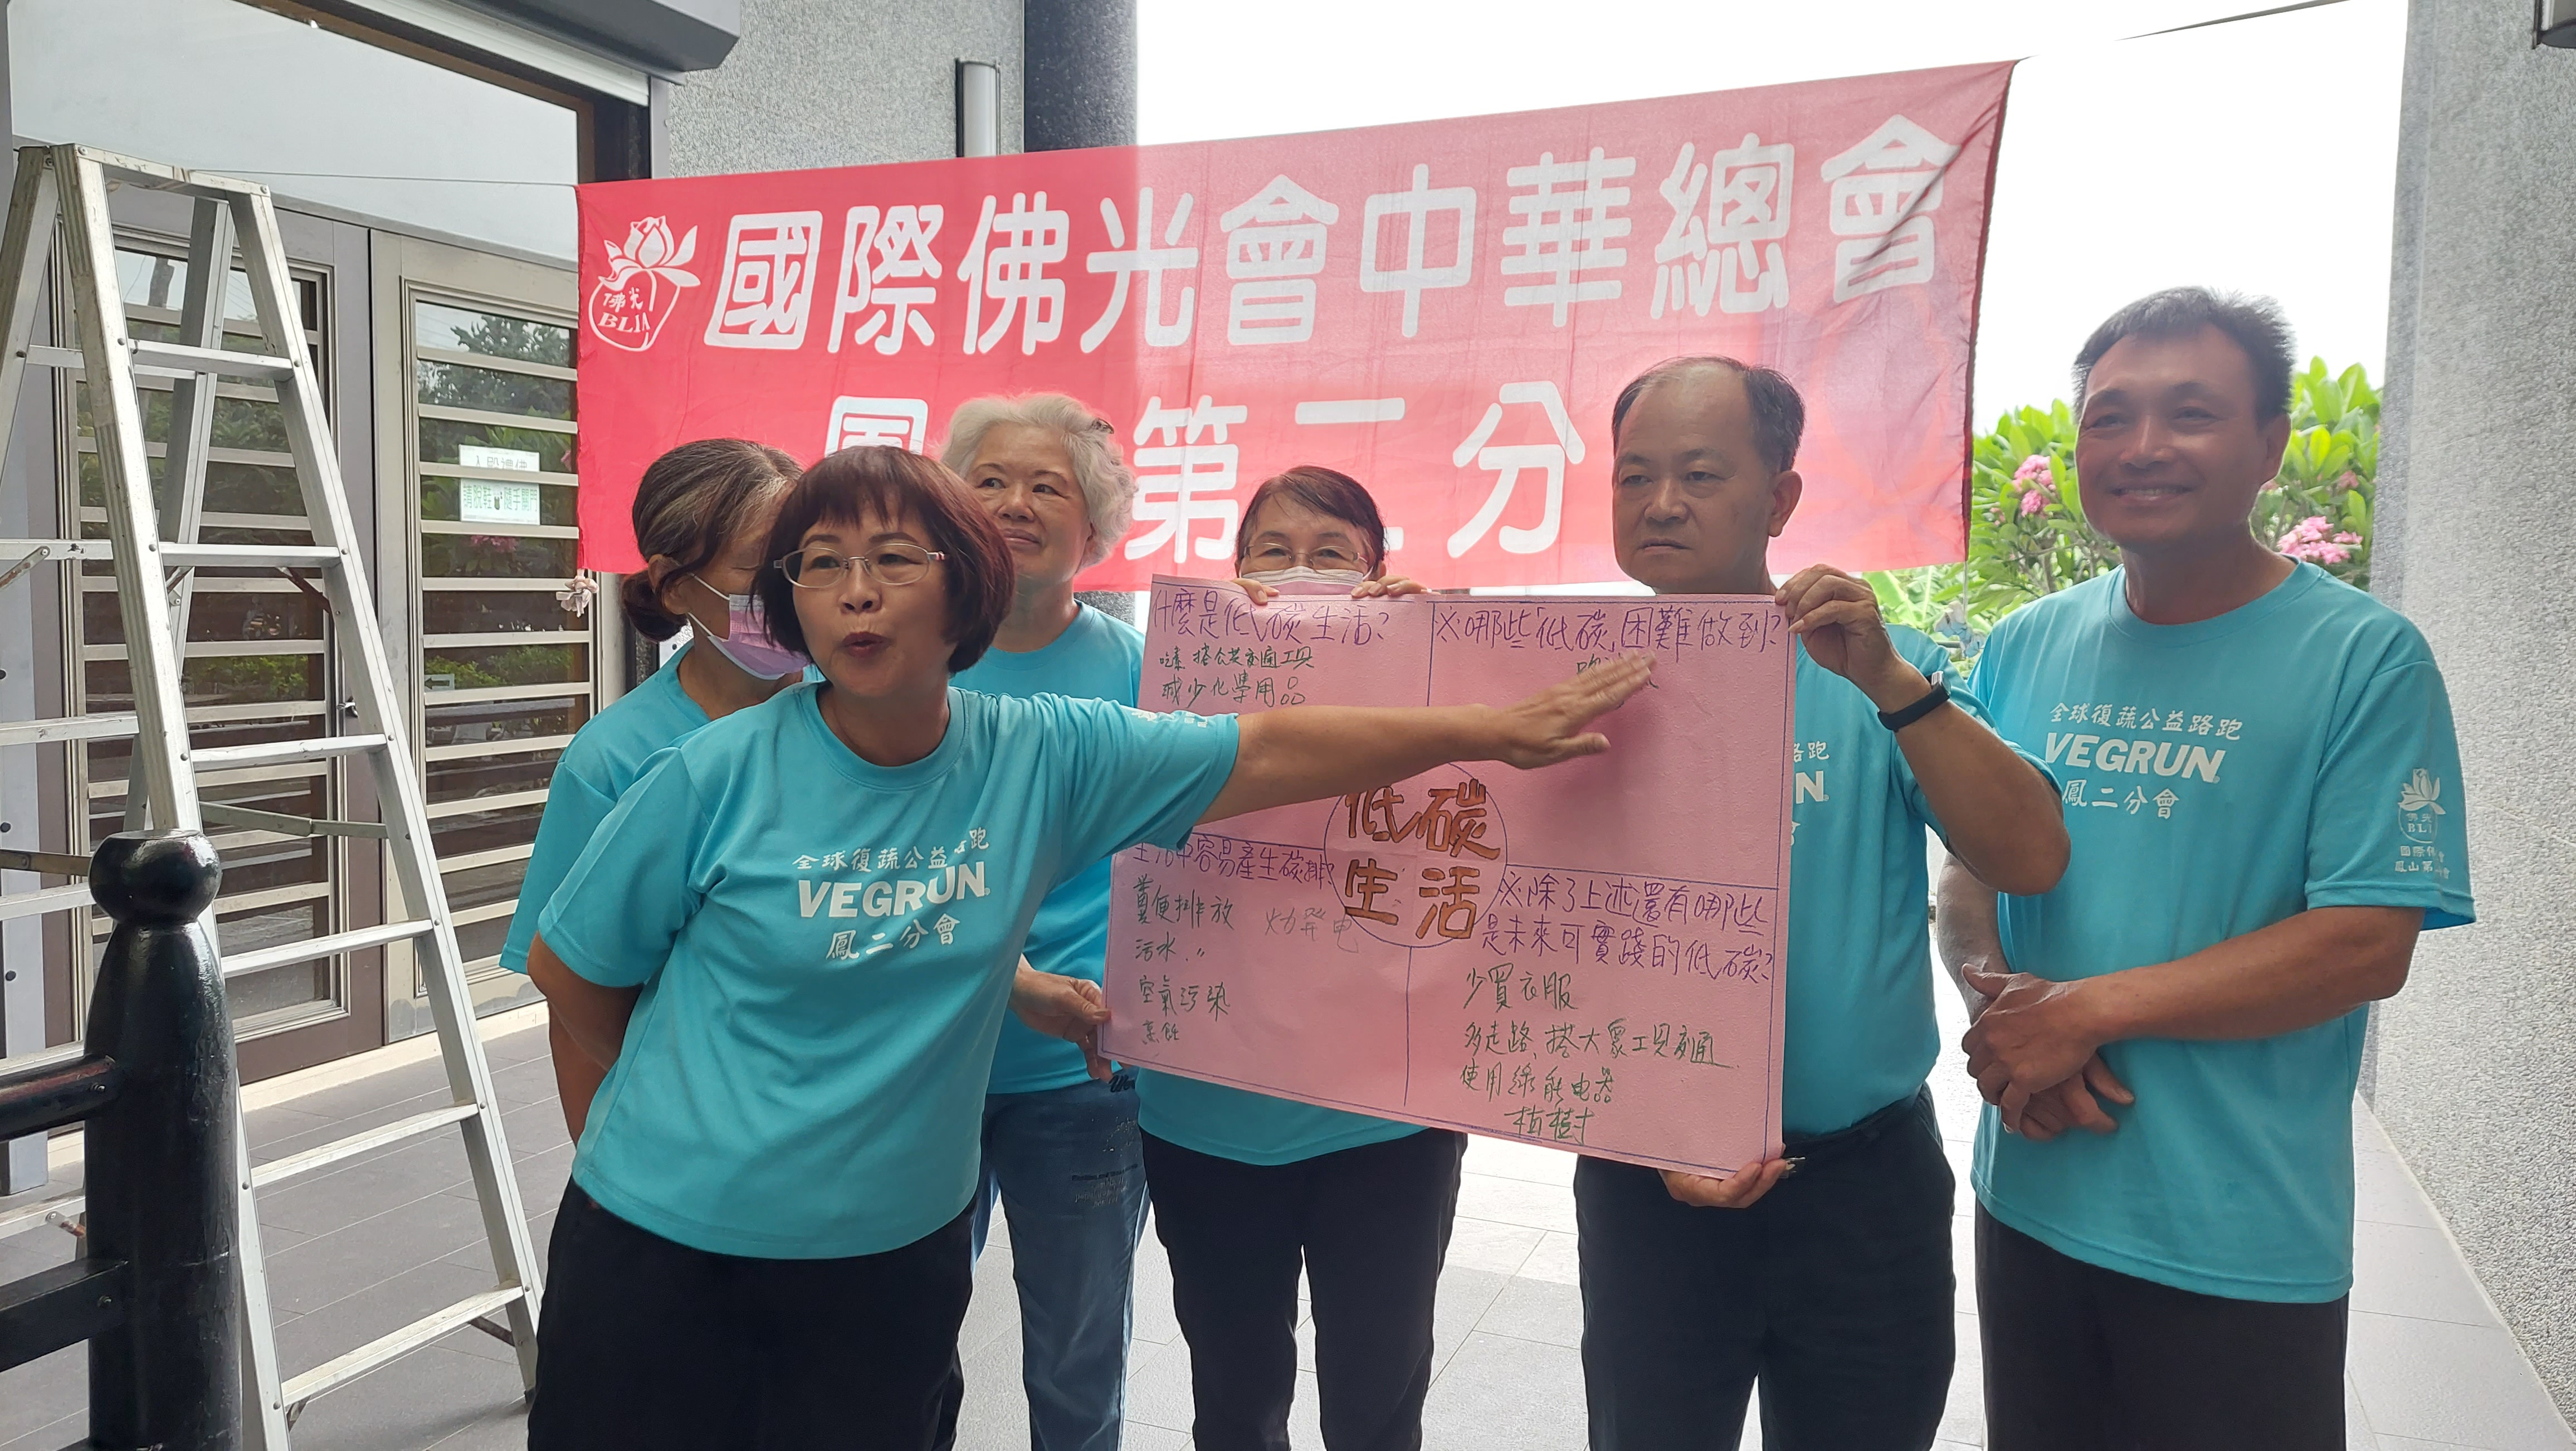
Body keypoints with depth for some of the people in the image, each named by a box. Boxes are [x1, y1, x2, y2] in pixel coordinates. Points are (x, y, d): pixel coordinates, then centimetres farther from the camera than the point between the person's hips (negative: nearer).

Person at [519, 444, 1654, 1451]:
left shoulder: (1046, 755, -8)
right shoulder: (718, 776, -14)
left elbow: (1267, 754, -4)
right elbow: (568, 967, -1)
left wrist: (1495, 731, -3)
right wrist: (694, 1100, 10)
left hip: (896, 1250, 2)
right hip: (664, 1246, -1)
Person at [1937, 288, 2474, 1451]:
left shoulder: (2364, 656, -10)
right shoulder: (2024, 648, 4)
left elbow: (2367, 947, -15)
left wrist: (2085, 1009, -19)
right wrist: (1996, 997, -13)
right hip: (2028, 1201, 4)